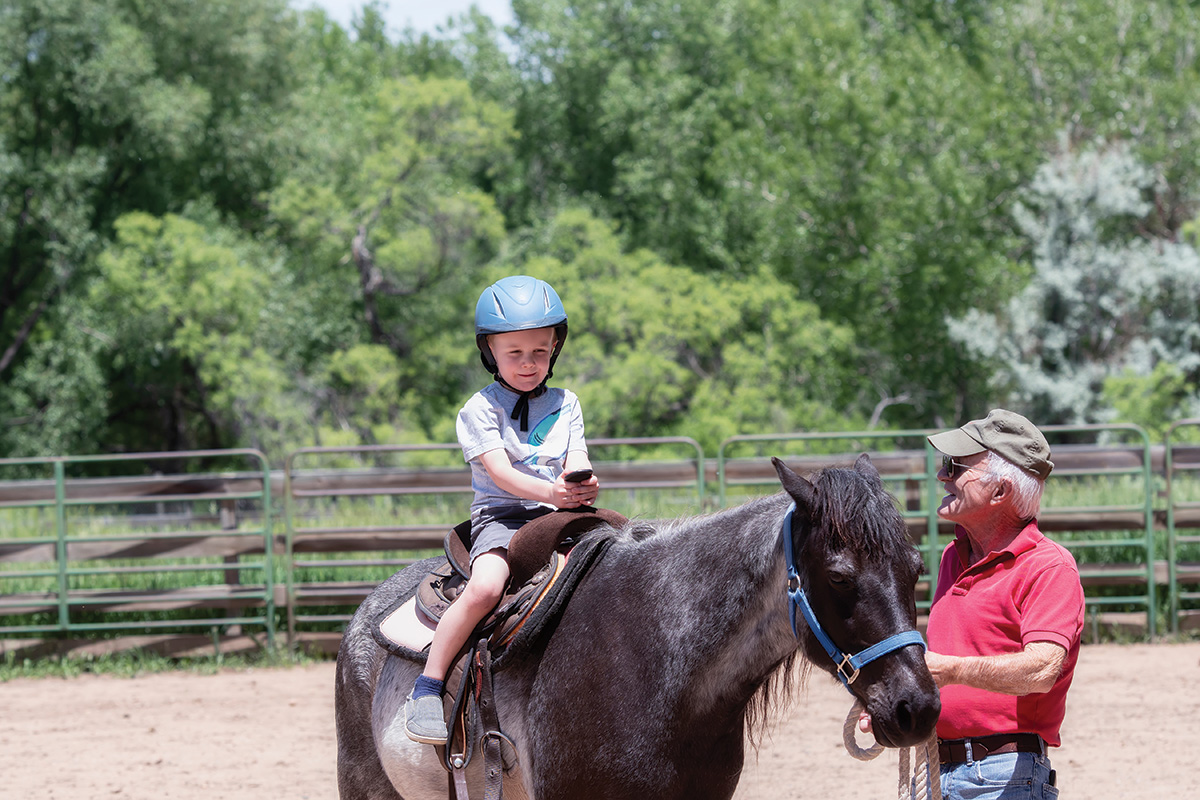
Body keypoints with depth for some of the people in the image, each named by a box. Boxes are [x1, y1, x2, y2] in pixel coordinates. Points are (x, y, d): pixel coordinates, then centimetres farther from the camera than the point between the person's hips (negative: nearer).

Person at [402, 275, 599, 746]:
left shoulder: (566, 405, 16)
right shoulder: (480, 409, 2)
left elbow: (576, 462, 5)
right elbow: (499, 471, -11)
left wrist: (581, 485, -21)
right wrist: (550, 491, -28)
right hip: (500, 515, -4)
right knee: (485, 587, -32)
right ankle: (427, 689, -25)